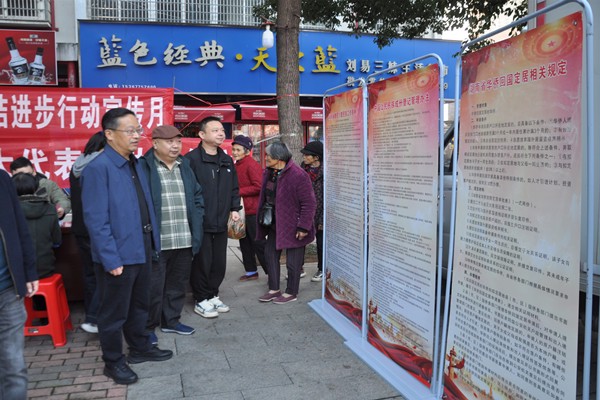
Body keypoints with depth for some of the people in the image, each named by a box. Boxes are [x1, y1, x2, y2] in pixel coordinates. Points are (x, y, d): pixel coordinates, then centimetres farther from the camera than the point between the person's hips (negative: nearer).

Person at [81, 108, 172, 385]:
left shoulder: (135, 164, 9)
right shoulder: (98, 168, -17)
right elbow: (95, 219, -20)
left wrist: (152, 243, 11)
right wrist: (111, 260, -21)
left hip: (141, 249, 8)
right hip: (118, 255, -8)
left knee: (139, 305, 22)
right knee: (114, 312, 9)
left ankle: (140, 348, 40)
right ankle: (113, 362, 27)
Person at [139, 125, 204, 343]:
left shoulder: (185, 166, 14)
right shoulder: (143, 167, -5)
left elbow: (197, 197, 18)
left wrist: (196, 230, 9)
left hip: (185, 241, 6)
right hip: (156, 241, -6)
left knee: (177, 284, 16)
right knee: (154, 286, 3)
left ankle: (171, 320, 32)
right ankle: (148, 327, 20)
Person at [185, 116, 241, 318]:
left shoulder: (226, 160, 12)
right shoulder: (192, 159, -12)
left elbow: (234, 187, 20)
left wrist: (234, 208, 10)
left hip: (221, 222, 7)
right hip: (200, 223, -7)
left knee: (219, 262, 13)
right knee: (202, 262, 3)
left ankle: (212, 295, 29)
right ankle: (201, 300, 19)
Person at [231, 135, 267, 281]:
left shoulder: (251, 165, -14)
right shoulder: (237, 165, 13)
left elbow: (259, 187, -20)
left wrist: (239, 192, -18)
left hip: (253, 210, -9)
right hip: (242, 210, 9)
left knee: (258, 243, -3)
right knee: (244, 241, 15)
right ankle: (251, 271, 28)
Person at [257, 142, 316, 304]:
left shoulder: (298, 175, -22)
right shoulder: (269, 172, 4)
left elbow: (309, 203, -21)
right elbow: (265, 196, 15)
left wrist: (303, 227, -21)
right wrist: (264, 218, 14)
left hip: (292, 224, -8)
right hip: (274, 223, 9)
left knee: (293, 261, 5)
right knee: (270, 254, 16)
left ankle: (291, 292, 23)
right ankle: (274, 289, 31)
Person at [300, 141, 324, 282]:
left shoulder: (324, 172, -14)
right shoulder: (303, 169, 5)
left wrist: (323, 219, -14)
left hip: (318, 212, -5)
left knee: (321, 241, 8)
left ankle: (322, 270, 23)